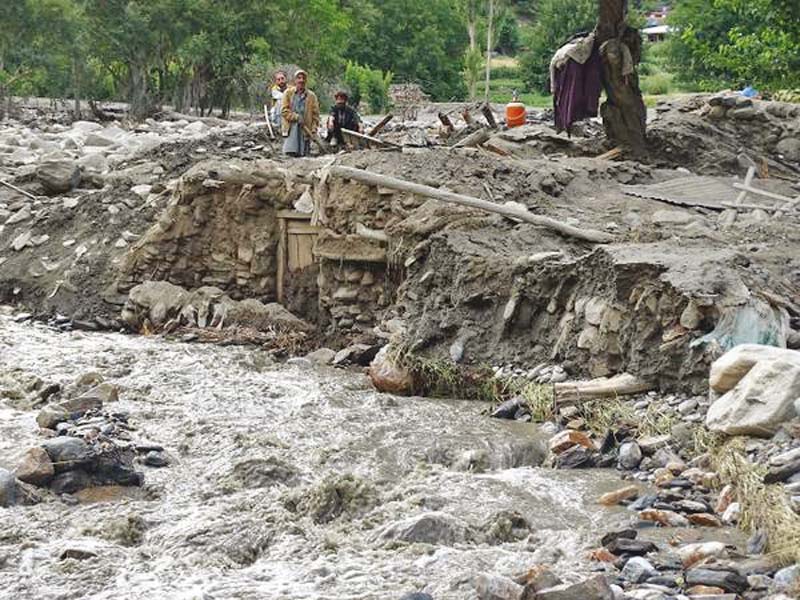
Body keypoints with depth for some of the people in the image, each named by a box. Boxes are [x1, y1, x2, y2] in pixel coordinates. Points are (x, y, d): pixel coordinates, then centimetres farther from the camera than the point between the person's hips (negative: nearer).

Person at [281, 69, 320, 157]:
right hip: (291, 128, -1)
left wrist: (314, 128, -4)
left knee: (304, 154, -2)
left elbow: (315, 114, 8)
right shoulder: (288, 93, 6)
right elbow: (284, 110, 0)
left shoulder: (311, 96, 8)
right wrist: (296, 117, -12)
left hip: (305, 129, 1)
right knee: (290, 153, -10)